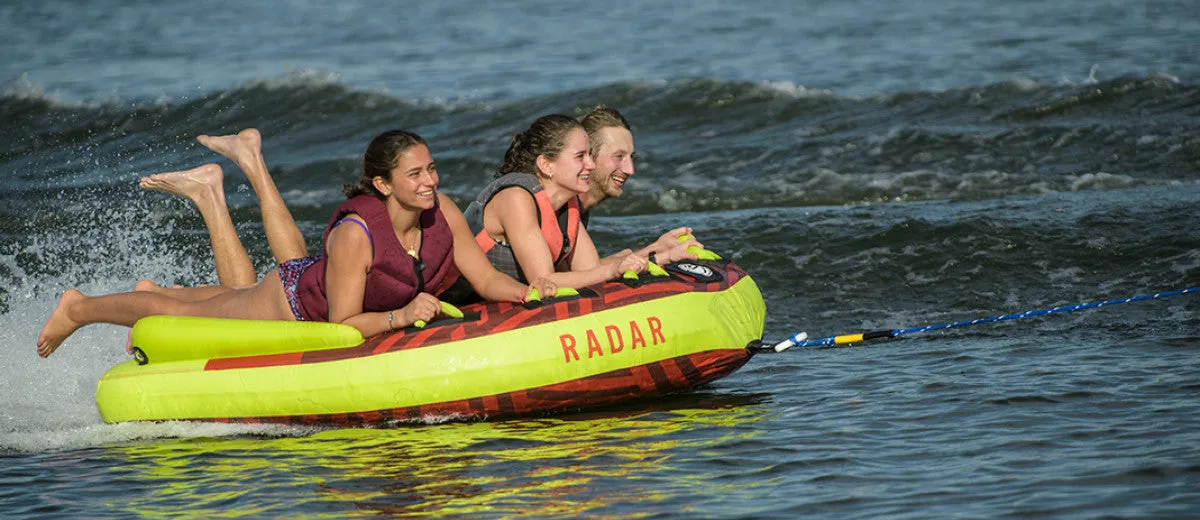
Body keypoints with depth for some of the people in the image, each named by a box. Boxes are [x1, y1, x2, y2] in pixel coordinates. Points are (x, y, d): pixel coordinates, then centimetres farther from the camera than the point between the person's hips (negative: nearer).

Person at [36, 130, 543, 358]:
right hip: (298, 299, -6)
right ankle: (80, 308, 39)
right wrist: (401, 316, -47)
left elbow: (485, 278, -16)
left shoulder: (442, 212, -22)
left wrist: (530, 294, -34)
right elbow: (341, 324, -36)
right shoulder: (354, 233, -40)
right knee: (185, 315, 15)